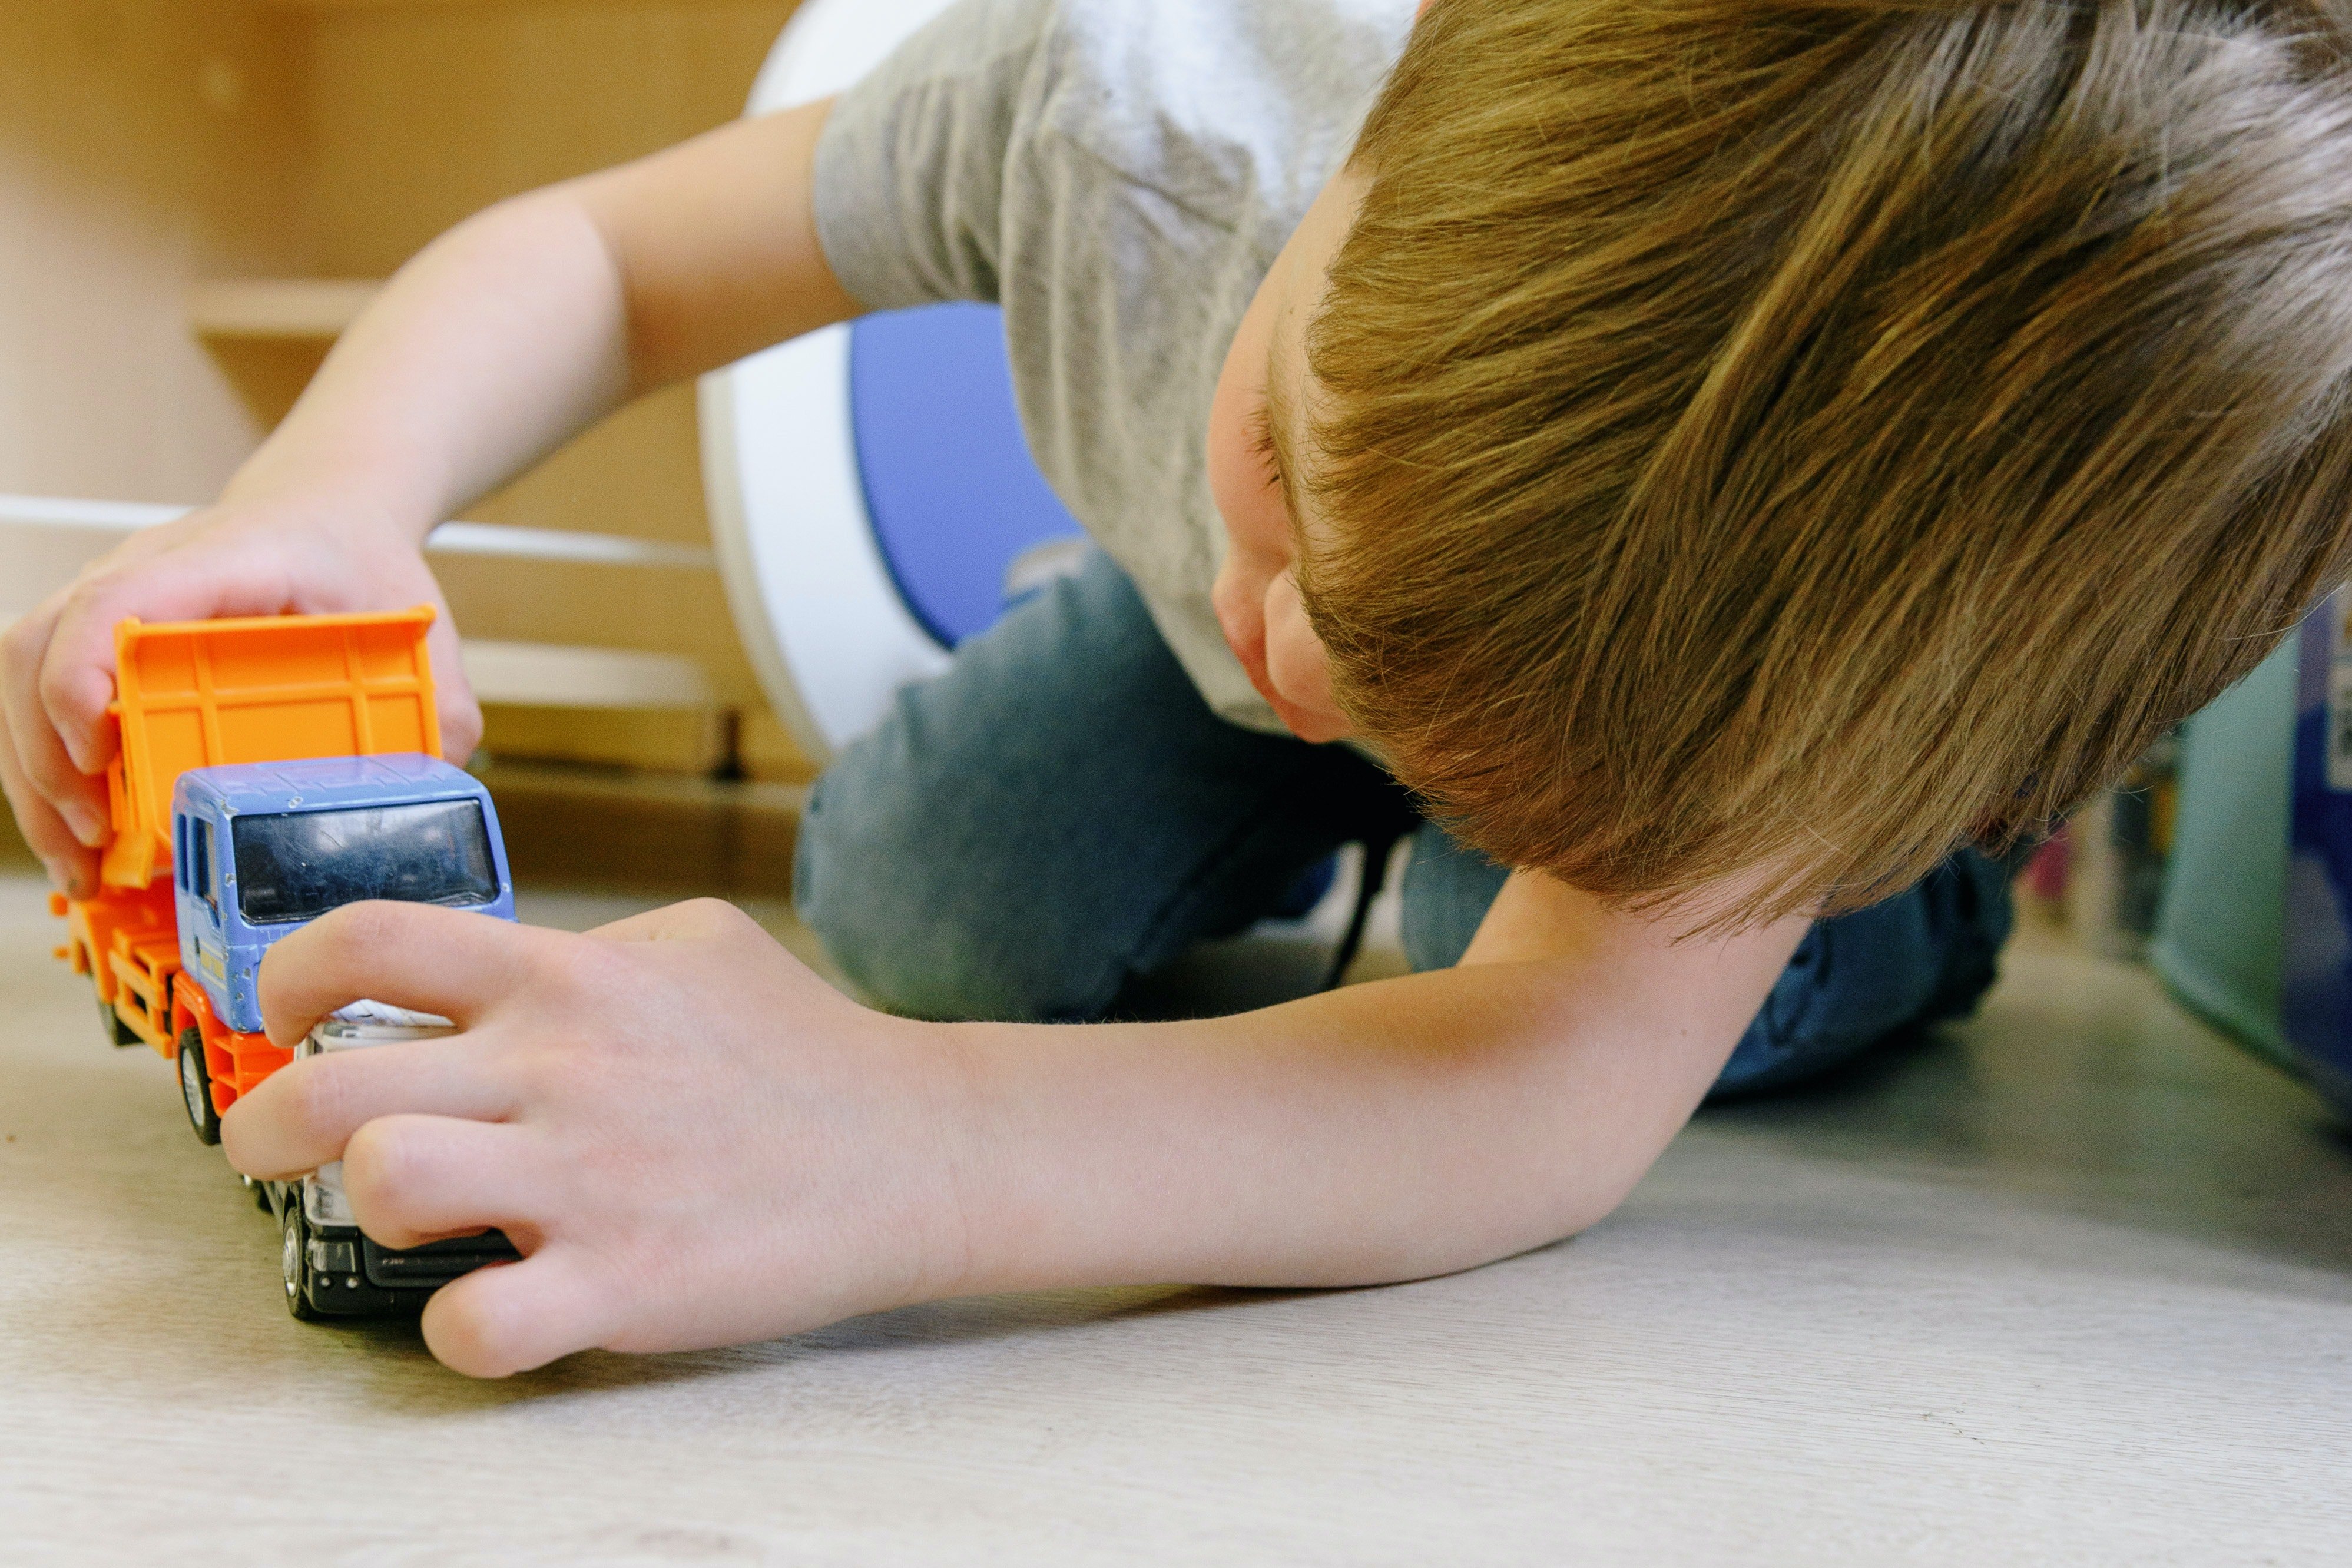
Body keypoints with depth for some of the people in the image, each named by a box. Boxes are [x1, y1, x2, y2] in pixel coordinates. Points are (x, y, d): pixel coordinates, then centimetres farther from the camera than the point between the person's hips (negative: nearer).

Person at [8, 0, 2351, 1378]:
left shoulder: (1870, 578, -46)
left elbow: (1563, 1080, -55)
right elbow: (591, 255, -24)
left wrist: (904, 1158, -72)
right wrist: (326, 490, -46)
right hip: (1193, 618, 1)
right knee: (918, 910, -18)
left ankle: (1898, 878, 10)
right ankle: (1314, 869, 16)